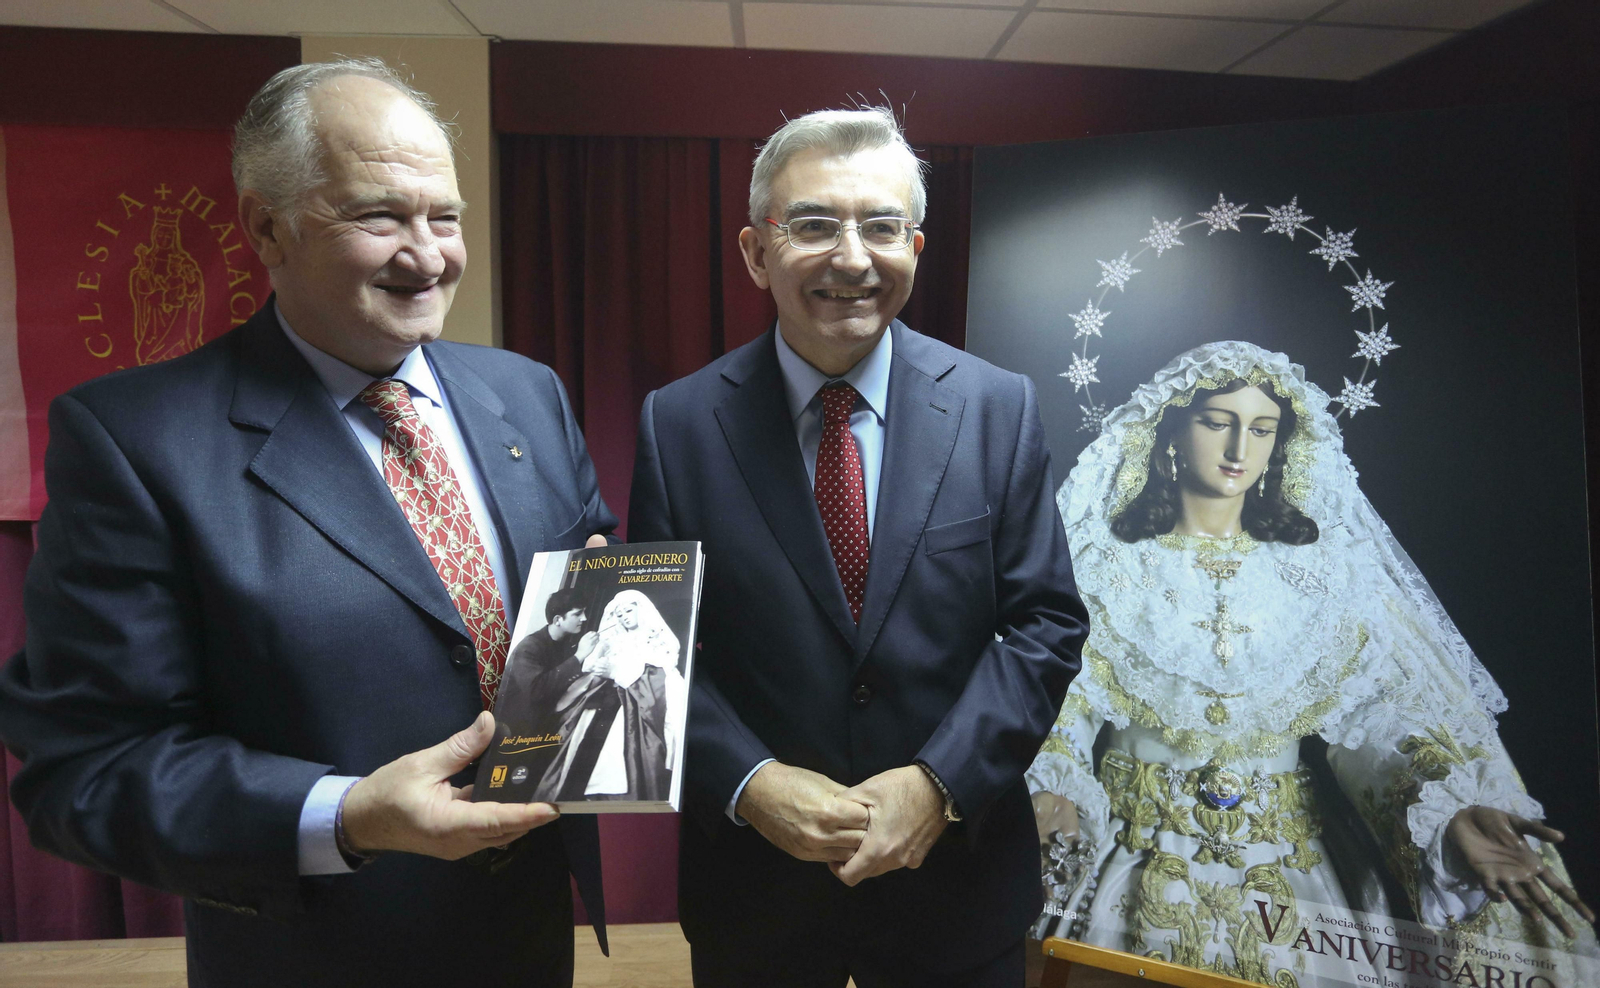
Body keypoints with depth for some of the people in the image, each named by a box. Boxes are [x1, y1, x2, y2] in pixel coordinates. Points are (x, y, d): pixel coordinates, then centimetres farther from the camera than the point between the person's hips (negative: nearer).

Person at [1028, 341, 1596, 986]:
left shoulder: (1314, 570, 4)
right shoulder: (1112, 564, -1)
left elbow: (1378, 706, -4)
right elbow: (1063, 696, -7)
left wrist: (1448, 812, -21)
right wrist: (1049, 793, -25)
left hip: (1288, 854, 2)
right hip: (1138, 847, -1)